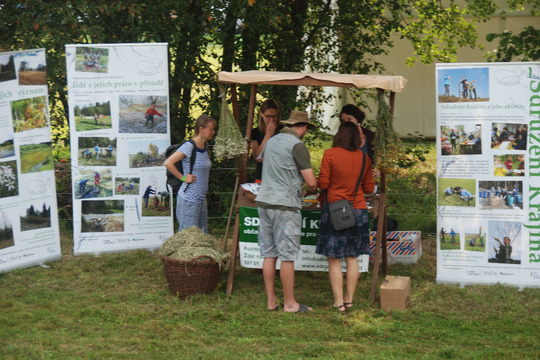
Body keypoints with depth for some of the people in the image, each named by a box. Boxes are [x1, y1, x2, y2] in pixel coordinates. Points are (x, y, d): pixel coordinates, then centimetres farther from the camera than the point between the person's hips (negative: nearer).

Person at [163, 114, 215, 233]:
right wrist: (183, 177, -16)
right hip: (188, 200, -8)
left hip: (201, 199, 8)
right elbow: (168, 163, -22)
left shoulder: (205, 147, 10)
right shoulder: (189, 146, -15)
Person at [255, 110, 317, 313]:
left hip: (264, 200, 8)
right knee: (287, 256, -1)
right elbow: (311, 182, -10)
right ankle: (289, 303, 4)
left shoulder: (271, 141, 15)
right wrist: (312, 190, 12)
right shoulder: (297, 146, -9)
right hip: (285, 204, -8)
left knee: (269, 254, 9)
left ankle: (271, 301, 14)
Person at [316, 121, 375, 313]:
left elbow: (323, 184, -8)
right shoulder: (364, 157, 2)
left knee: (334, 259, 3)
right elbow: (369, 188, 8)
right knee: (352, 258, 12)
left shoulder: (330, 154, -9)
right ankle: (349, 299, 17)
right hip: (358, 210, 4)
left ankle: (339, 302, 2)